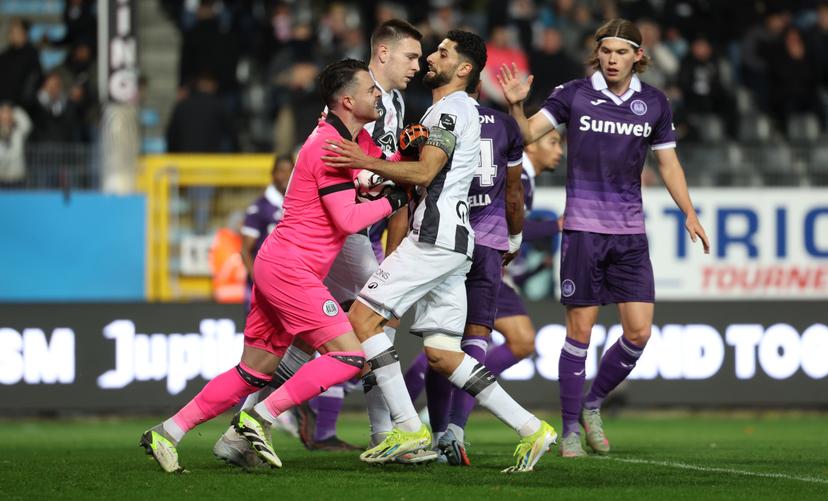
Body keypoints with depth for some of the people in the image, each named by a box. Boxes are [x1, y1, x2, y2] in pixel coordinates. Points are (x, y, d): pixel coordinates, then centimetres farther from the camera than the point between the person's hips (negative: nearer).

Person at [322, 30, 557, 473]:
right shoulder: (458, 110, 26)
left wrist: (367, 163, -24)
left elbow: (424, 172, -18)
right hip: (449, 240, 10)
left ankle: (409, 428, -14)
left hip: (436, 236, -10)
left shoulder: (450, 108, -6)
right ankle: (530, 429, 1)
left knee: (362, 316, -10)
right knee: (442, 354, 6)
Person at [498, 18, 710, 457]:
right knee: (580, 329, -3)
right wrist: (516, 107, -30)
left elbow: (667, 161, 14)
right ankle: (570, 429, 7)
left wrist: (690, 214, 9)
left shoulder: (654, 103, 5)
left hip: (630, 234, 3)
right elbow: (529, 133, -10)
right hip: (582, 229, -3)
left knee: (639, 332, -3)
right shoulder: (573, 95, -4)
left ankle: (593, 405, 19)